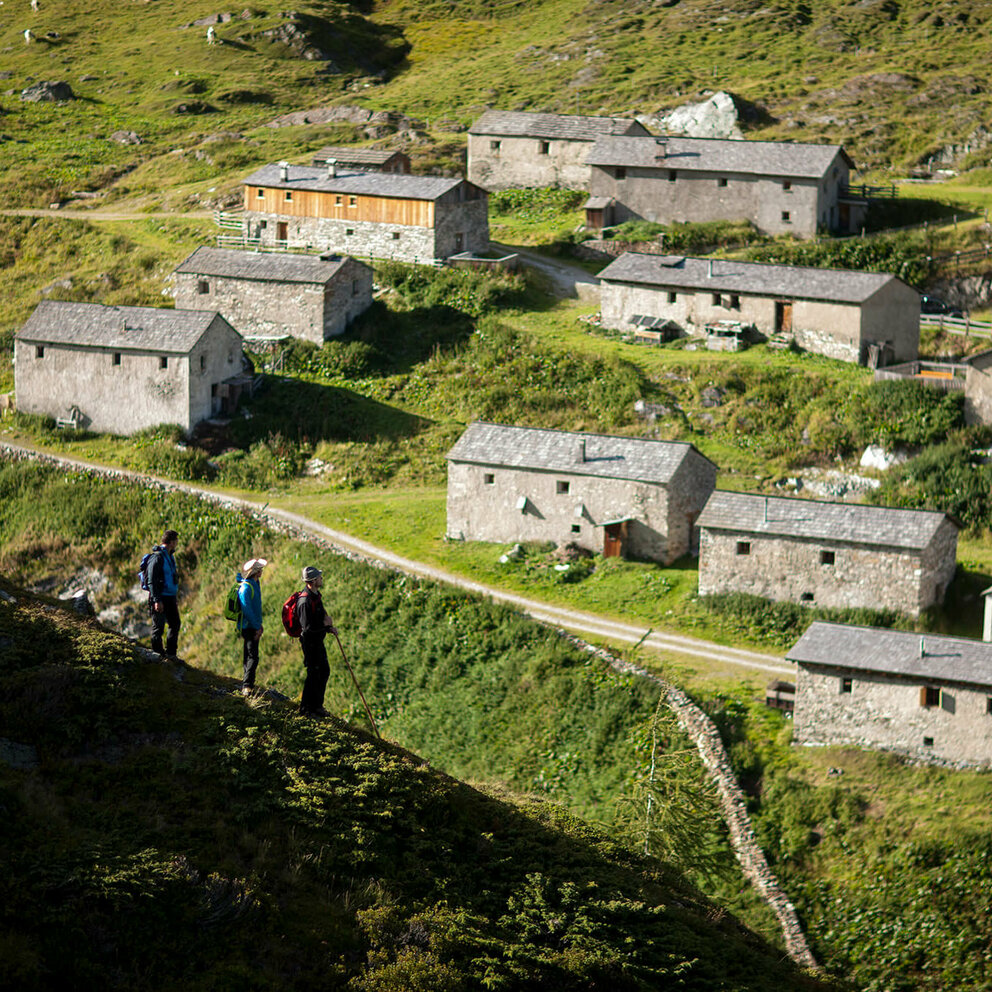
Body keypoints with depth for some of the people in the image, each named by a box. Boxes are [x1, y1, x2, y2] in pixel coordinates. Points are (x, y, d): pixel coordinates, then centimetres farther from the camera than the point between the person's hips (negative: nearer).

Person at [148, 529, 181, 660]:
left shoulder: (169, 556, 14)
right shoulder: (157, 557, -15)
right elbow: (152, 581, -18)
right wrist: (157, 600, -22)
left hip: (170, 597, 9)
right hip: (160, 598, -9)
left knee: (175, 624, 11)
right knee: (158, 627, 0)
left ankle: (171, 653, 21)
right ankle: (157, 653, 8)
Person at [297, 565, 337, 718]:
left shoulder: (316, 595, 7)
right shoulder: (305, 601, -25)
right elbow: (307, 627, -27)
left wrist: (329, 628, 4)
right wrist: (324, 624, -15)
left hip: (318, 641, 10)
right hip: (310, 641, -10)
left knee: (324, 671, 17)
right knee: (313, 673, -2)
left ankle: (317, 705, 29)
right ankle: (305, 708, 10)